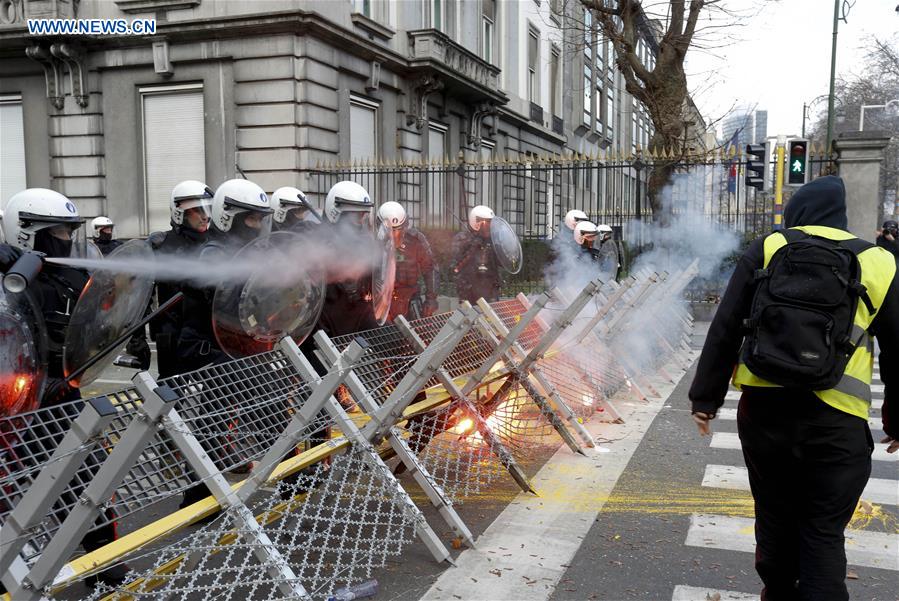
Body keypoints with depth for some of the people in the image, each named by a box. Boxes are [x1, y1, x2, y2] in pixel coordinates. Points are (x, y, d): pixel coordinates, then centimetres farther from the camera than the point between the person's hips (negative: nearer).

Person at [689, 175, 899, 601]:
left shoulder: (766, 250, 4)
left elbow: (724, 331, -1)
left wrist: (705, 398, 5)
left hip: (764, 408, 1)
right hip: (835, 422, -1)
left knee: (775, 515, 18)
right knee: (823, 532, 7)